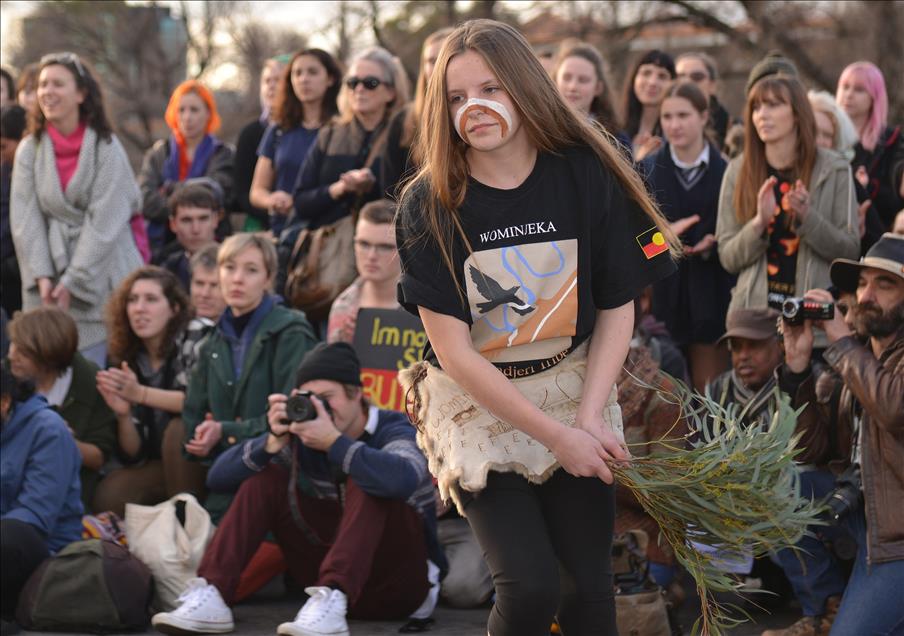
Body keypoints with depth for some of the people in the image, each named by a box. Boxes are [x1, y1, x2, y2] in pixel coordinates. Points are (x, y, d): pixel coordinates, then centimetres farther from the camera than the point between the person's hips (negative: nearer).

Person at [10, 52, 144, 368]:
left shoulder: (106, 148, -5)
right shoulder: (29, 149, 6)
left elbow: (104, 222, -10)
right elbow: (25, 218, 1)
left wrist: (74, 281, -13)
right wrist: (41, 275, -10)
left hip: (101, 279, -3)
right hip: (50, 285, 3)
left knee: (95, 364, -7)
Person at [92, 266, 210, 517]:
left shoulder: (193, 344, -8)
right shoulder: (127, 362, 4)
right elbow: (133, 454, 3)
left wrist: (140, 393, -30)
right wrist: (123, 414, -18)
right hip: (158, 466, 3)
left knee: (177, 429, -32)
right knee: (108, 496, -22)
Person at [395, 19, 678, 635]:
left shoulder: (586, 175, -8)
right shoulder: (428, 204, -12)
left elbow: (618, 308, -2)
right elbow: (454, 352, -13)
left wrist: (589, 417, -14)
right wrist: (557, 436, -15)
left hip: (574, 391, 2)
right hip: (477, 404, -2)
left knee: (587, 586, -2)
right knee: (531, 587, -15)